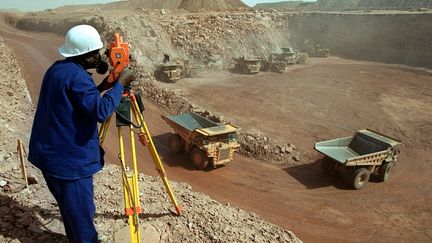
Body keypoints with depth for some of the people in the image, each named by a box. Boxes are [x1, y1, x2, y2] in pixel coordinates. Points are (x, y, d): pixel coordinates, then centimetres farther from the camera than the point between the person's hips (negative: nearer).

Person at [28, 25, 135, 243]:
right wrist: (120, 83, -21)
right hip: (69, 157, -10)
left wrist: (101, 87, 10)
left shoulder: (57, 68, 9)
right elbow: (101, 111, -31)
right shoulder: (77, 76, -22)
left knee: (69, 205, 24)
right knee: (80, 207, 7)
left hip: (49, 151, 10)